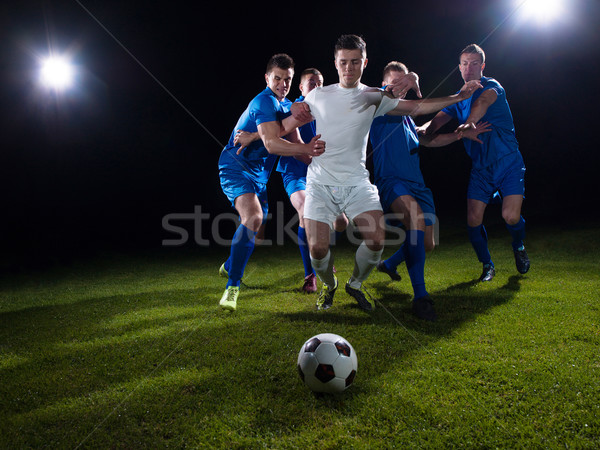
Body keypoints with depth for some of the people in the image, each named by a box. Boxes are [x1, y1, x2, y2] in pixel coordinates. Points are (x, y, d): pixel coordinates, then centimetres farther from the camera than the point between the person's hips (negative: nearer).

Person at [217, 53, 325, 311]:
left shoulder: (287, 106, 13)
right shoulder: (265, 102, -17)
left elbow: (295, 145, 14)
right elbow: (272, 143, -30)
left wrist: (315, 157, 0)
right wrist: (306, 148, -41)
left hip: (259, 174, 10)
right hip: (236, 167, -9)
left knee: (255, 223, 19)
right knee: (253, 217, -30)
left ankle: (229, 266, 45)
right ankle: (232, 287, -21)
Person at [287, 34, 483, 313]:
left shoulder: (375, 97, 7)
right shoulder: (318, 96, 7)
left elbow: (419, 106, 7)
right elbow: (287, 125, 20)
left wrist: (459, 96, 3)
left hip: (357, 183, 1)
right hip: (320, 184, 0)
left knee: (376, 239, -17)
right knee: (317, 248, -12)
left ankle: (355, 285, 15)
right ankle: (329, 285, 23)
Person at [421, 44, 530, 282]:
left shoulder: (492, 86, -8)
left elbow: (483, 102, -31)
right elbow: (438, 119, -4)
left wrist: (469, 122, -51)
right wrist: (423, 129, -26)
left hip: (508, 162, -4)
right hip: (480, 167, 4)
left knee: (510, 216, -16)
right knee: (473, 220, -5)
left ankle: (519, 246, 19)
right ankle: (487, 265, 19)